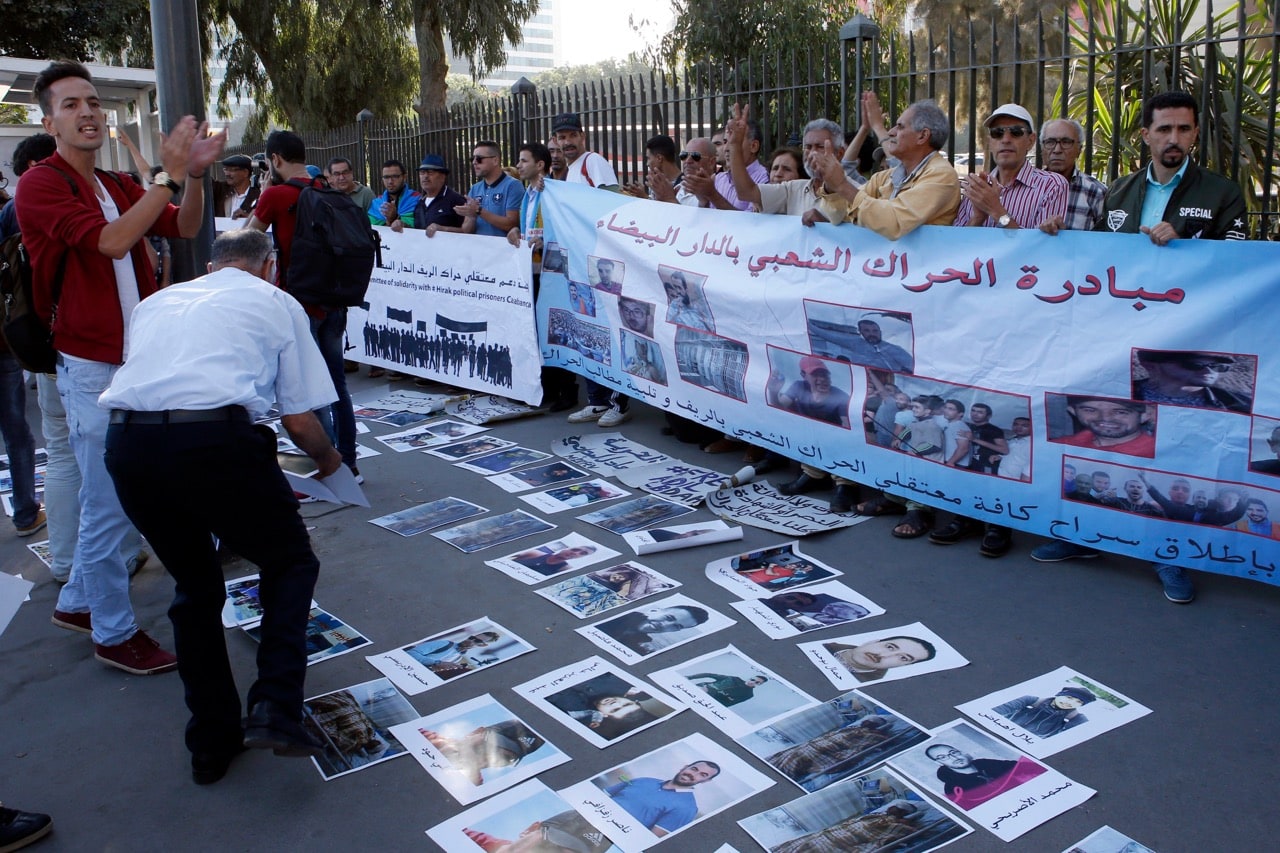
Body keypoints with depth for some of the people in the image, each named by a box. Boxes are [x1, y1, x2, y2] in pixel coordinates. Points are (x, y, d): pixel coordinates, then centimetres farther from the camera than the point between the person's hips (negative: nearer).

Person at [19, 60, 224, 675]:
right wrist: (169, 174, -23)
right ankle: (114, 635, 13)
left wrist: (194, 175, -11)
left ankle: (77, 602, 34)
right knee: (108, 505, -1)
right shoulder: (42, 184, -11)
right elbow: (112, 241, -25)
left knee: (113, 496, 18)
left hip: (138, 361, 8)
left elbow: (185, 228, 6)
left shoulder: (118, 187, 13)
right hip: (92, 367, -8)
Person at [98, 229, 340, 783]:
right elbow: (300, 423, 13)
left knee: (194, 588, 23)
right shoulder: (276, 303, 17)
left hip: (125, 442, 5)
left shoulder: (157, 301, 29)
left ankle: (212, 744, 26)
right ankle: (275, 710, 1)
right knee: (290, 562, 19)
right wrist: (327, 459, 34)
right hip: (214, 440, -4)